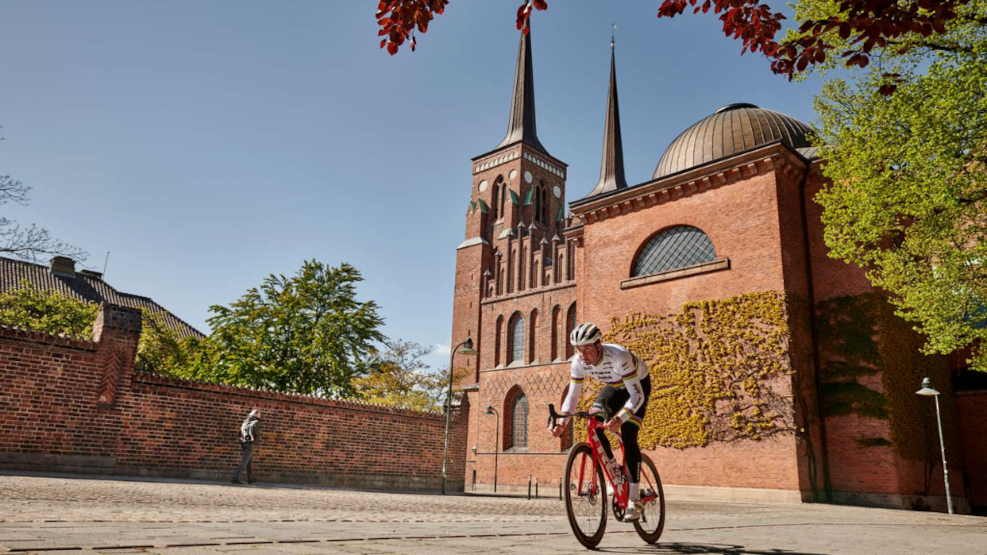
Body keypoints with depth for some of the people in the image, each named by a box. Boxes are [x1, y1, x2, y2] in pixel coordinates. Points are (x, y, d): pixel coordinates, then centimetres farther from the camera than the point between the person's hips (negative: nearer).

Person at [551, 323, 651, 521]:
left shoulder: (619, 357, -41)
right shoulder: (578, 362, -25)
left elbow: (637, 395, -40)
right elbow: (572, 395, -18)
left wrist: (620, 419, -56)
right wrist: (562, 422, -33)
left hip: (638, 385, -5)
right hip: (614, 387, 5)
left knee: (628, 437, -19)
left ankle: (634, 500, -13)